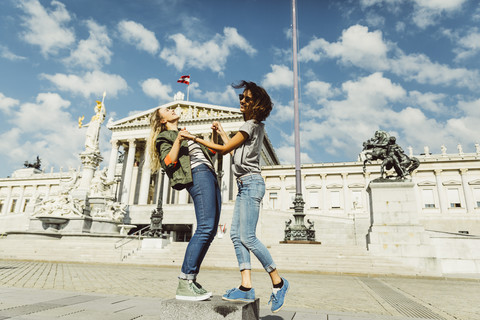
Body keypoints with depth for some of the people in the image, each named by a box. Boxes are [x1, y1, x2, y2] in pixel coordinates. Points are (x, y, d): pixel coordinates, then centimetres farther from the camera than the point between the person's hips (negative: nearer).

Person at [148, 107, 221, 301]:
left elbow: (210, 152, 39)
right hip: (198, 175, -8)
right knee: (206, 227, -21)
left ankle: (191, 280, 2)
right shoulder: (164, 137, 12)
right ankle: (184, 284, -19)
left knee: (210, 230, -1)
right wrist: (178, 140, -15)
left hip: (210, 176, 9)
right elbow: (169, 162, -5)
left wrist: (215, 133, 30)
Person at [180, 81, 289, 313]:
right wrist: (221, 132, 33)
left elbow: (224, 149, -8)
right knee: (236, 234, 2)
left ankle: (278, 282, 1)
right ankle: (246, 287, 1)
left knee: (247, 237, -12)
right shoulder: (254, 126, 21)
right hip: (245, 185, 10)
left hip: (251, 182, -10)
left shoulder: (251, 125, -7)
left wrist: (194, 138, -3)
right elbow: (235, 150, 28)